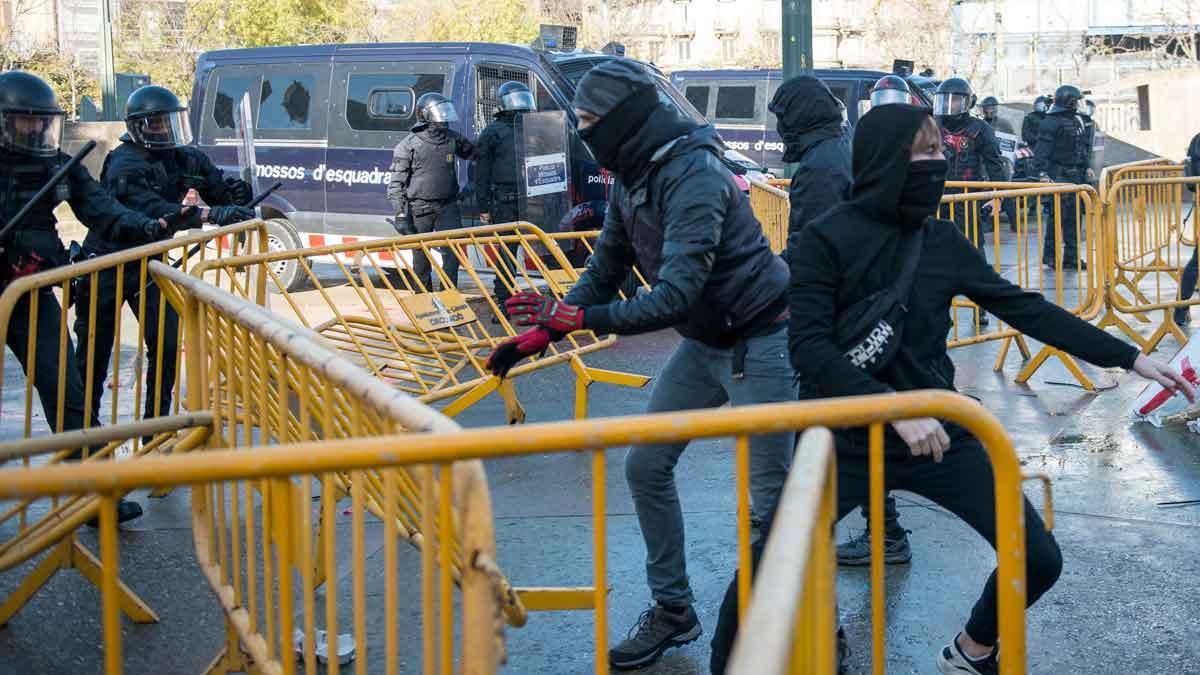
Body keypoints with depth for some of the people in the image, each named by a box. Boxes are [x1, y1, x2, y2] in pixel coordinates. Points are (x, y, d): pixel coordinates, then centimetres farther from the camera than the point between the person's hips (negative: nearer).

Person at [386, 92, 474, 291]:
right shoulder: (409, 145, -6)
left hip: (448, 207, 3)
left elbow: (474, 154, 25)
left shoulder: (453, 139, 5)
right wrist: (401, 215, -11)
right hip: (420, 210, -3)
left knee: (453, 251, -11)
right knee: (422, 260, 5)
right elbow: (396, 184, -6)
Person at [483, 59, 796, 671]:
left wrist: (580, 317, -34)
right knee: (645, 466, 10)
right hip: (705, 341, 9)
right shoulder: (631, 178, 3)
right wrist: (543, 332, 5)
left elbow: (677, 294, -33)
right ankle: (672, 610, 23)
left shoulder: (693, 176, -26)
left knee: (771, 495, -3)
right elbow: (605, 271, 12)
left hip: (760, 344, -9)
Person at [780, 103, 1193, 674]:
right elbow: (808, 347, -20)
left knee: (1039, 560, 0)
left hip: (938, 435, 4)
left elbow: (1024, 308, 7)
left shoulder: (941, 240, 2)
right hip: (849, 442, -4)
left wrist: (1129, 358, 6)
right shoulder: (826, 240, -12)